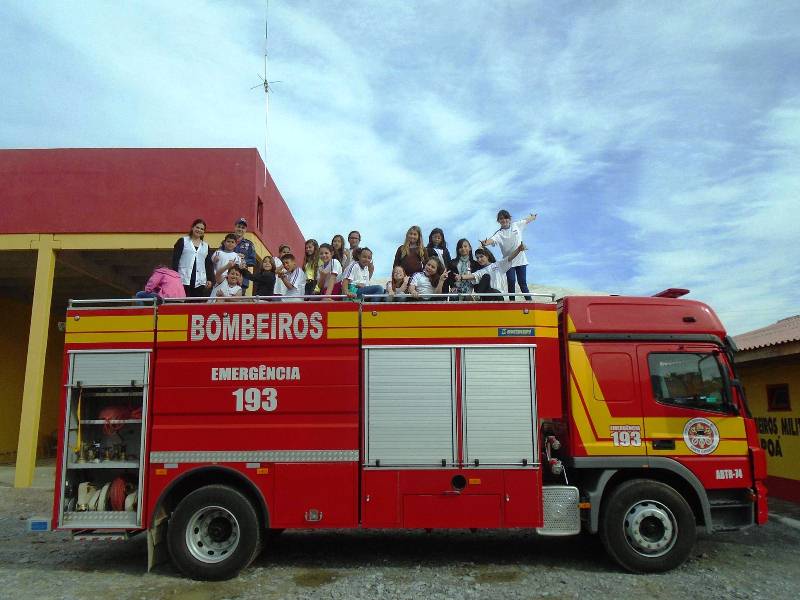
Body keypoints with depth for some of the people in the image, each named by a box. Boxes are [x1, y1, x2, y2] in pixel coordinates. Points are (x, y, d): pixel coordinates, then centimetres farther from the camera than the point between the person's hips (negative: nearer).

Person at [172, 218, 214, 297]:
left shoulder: (206, 246, 17)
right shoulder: (183, 241, 7)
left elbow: (209, 264, 16)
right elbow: (175, 259, 2)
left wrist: (210, 279, 5)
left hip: (200, 282, 3)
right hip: (184, 280, -3)